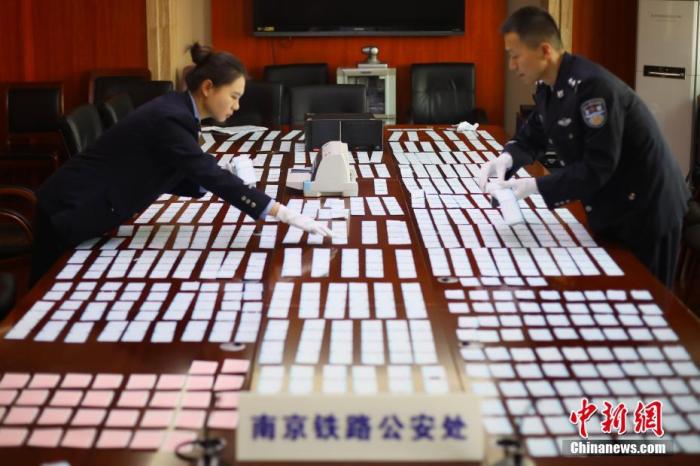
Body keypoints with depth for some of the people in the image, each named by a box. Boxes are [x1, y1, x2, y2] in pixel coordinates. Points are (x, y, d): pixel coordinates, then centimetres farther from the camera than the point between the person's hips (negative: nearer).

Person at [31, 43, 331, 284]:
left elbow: (173, 178, 12)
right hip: (70, 213, -9)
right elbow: (212, 176, -30)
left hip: (88, 211, 9)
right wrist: (286, 216, -32)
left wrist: (222, 181, -4)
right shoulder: (169, 119, -24)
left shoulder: (175, 111, 4)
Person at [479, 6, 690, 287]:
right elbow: (533, 136, 11)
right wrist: (507, 159, -11)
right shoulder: (548, 86, -1)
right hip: (608, 208, 9)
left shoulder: (593, 86, -29)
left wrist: (533, 187, -31)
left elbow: (597, 167, -30)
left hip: (645, 209, -9)